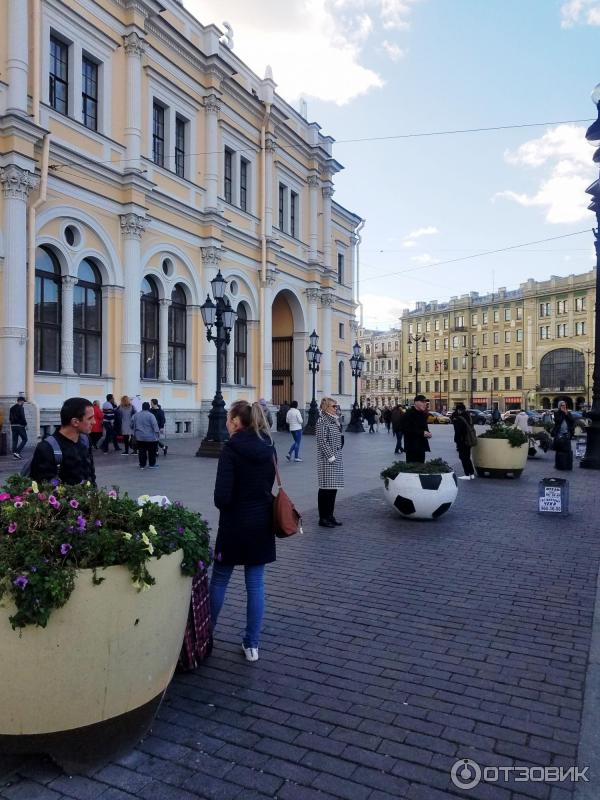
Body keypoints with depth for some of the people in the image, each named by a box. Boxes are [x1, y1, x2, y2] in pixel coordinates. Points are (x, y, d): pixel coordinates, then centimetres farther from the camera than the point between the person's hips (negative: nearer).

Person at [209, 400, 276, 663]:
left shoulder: (231, 449, -17)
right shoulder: (269, 447, 2)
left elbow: (222, 495, -18)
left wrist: (225, 506, 1)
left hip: (235, 524, -5)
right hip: (262, 523, 5)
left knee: (219, 580, 13)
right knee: (256, 584, 10)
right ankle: (252, 644, 18)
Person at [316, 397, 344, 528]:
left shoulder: (333, 420, 15)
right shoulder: (322, 421, -12)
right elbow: (322, 441, -17)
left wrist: (338, 456, 14)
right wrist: (330, 456, -18)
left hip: (336, 459, 9)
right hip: (327, 460, -9)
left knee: (333, 488, 12)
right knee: (326, 488, -3)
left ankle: (330, 516, 21)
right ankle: (323, 518, 5)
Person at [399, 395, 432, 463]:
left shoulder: (423, 414, 14)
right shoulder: (408, 414, -12)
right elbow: (406, 430, -21)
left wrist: (427, 433, 1)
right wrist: (422, 433, -22)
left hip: (421, 446, 8)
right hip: (412, 447, -8)